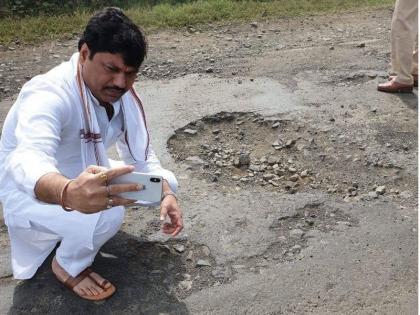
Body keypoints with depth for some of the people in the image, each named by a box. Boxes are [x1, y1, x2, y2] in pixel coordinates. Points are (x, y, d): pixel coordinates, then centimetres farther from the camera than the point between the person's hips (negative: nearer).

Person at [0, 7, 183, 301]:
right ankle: (68, 266, -1)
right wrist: (69, 194, -74)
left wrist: (166, 194, -22)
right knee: (106, 213, -35)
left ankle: (81, 230, 13)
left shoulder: (123, 94, -10)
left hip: (86, 180, 8)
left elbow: (141, 154, -4)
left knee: (167, 182, -1)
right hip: (32, 197, -7)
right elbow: (28, 161, -52)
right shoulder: (48, 95, -34)